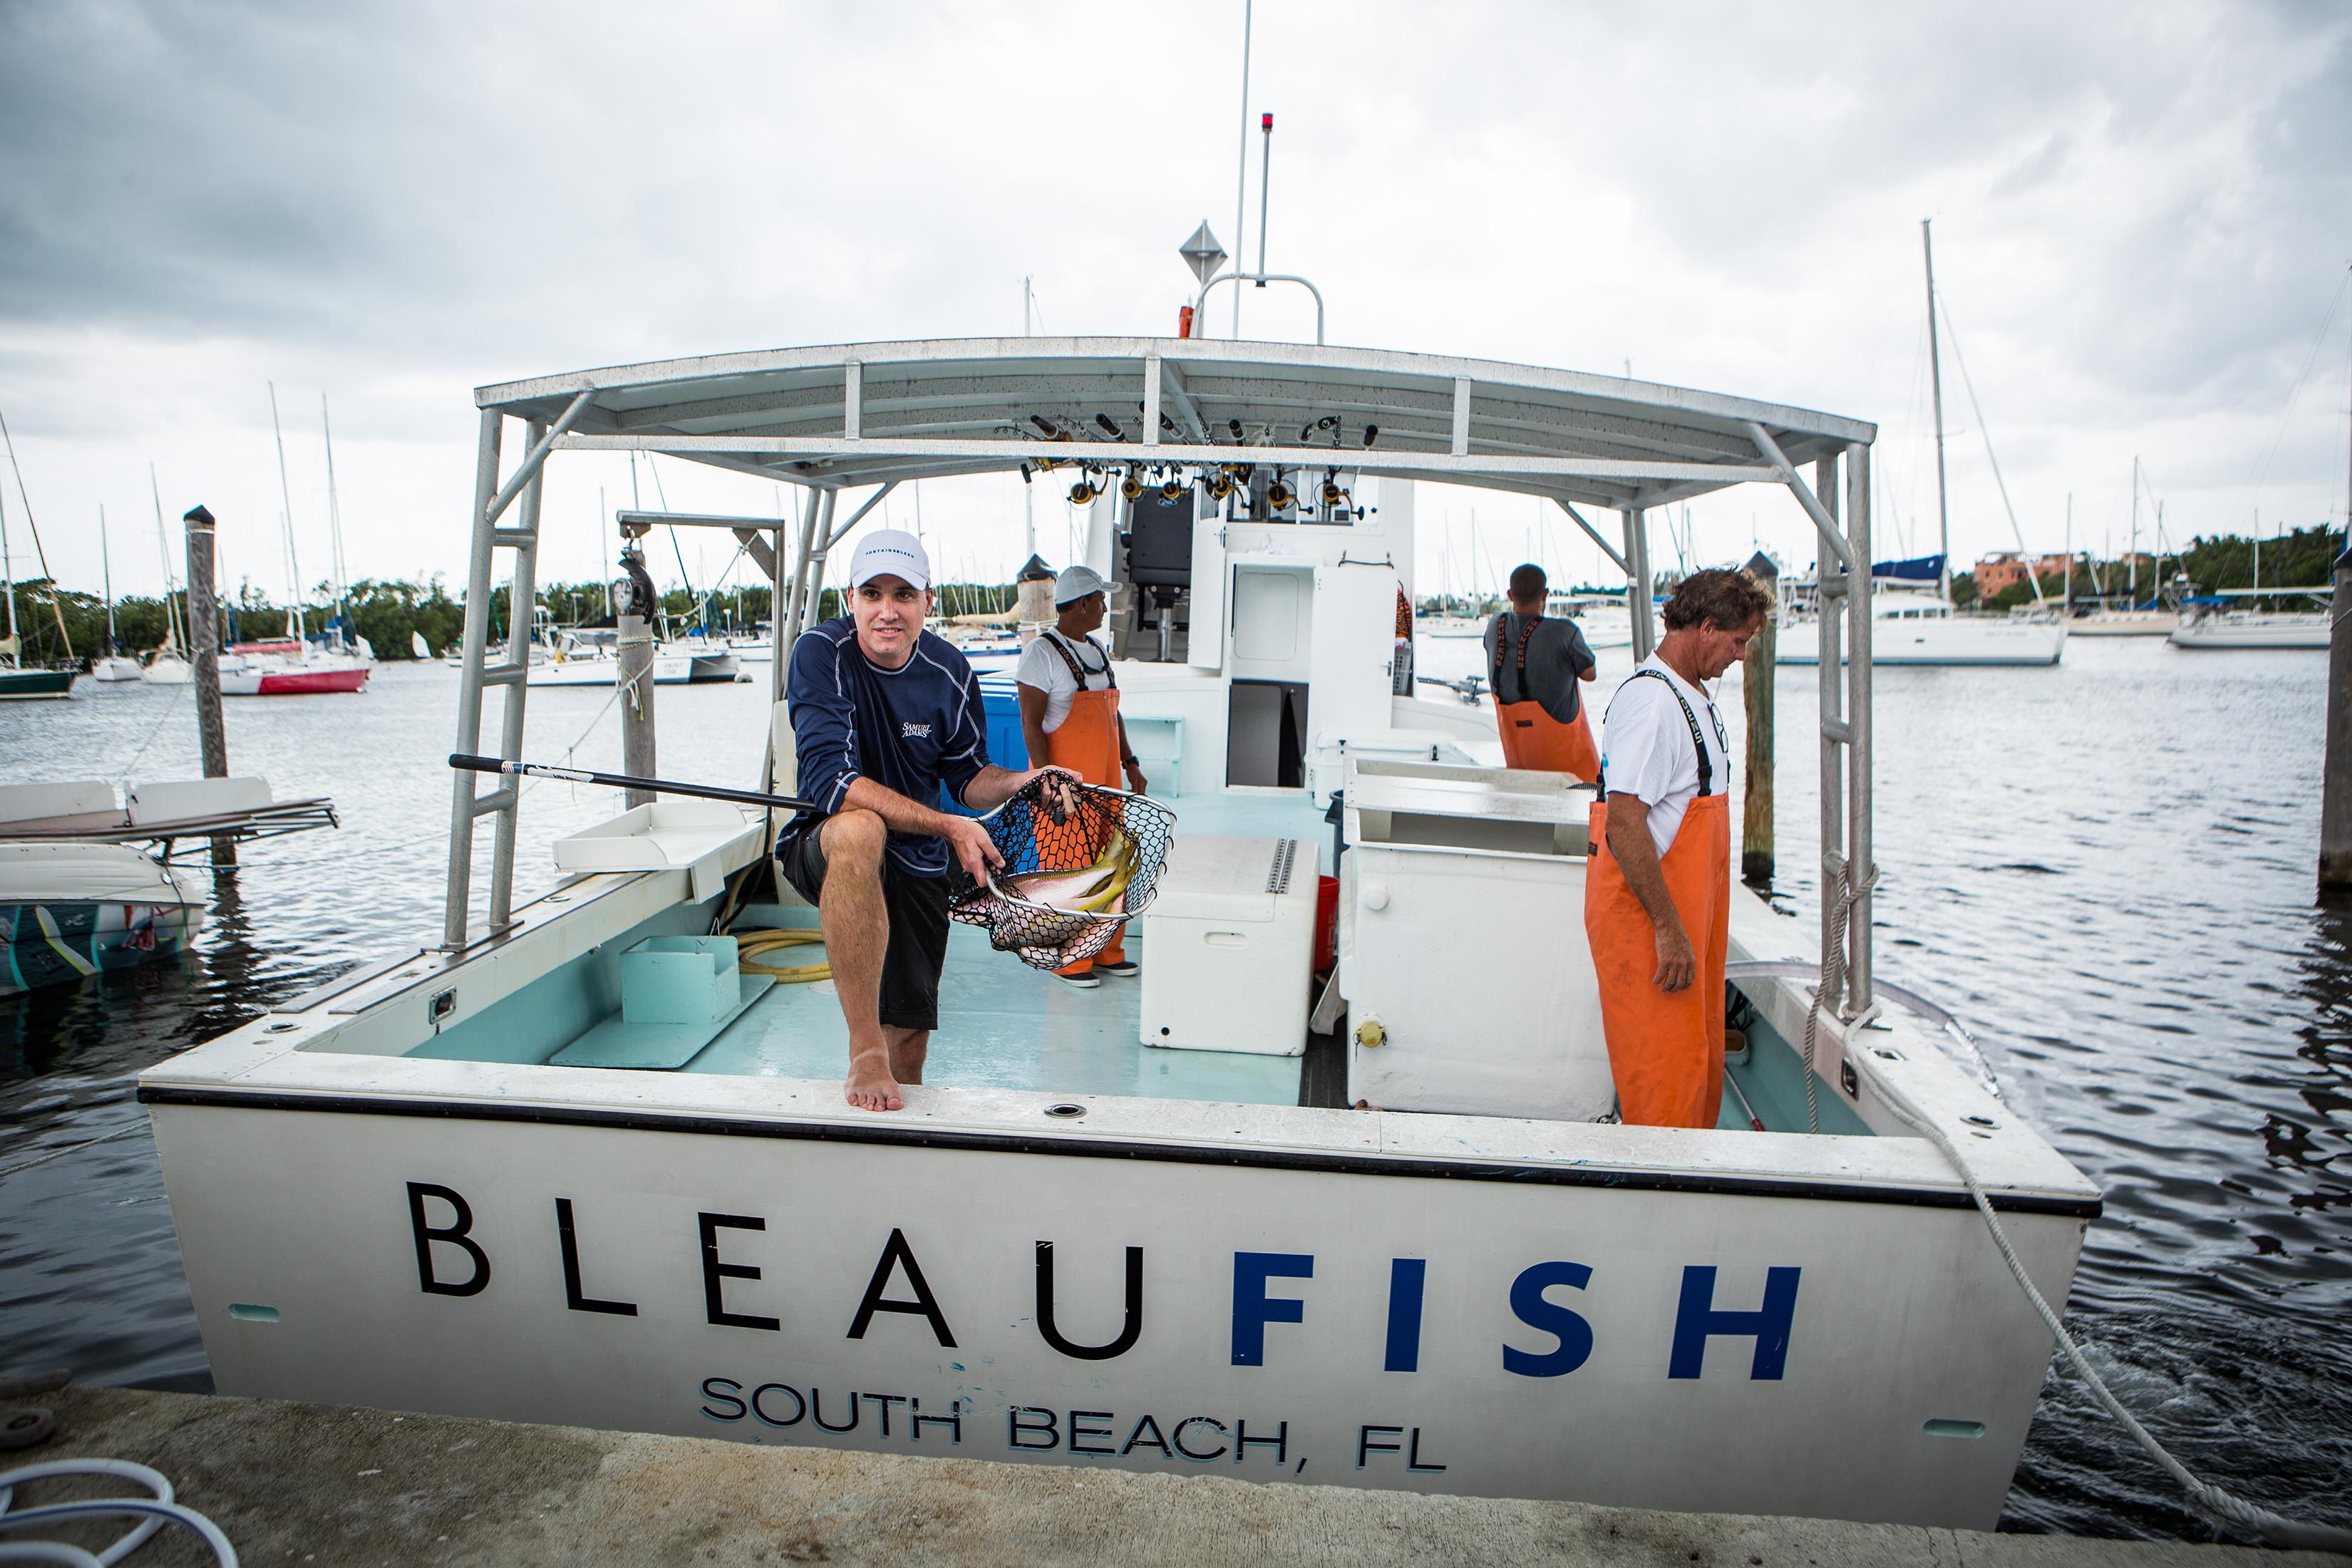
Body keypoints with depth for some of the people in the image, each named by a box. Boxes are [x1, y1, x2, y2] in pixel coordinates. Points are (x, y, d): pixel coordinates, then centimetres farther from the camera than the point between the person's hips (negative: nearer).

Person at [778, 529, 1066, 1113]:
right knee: (859, 829, -41)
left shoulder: (950, 672, -4)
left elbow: (966, 774, 7)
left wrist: (1020, 783, -15)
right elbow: (829, 780, -28)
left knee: (910, 1044, 4)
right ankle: (864, 1053, -31)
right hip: (822, 849, -4)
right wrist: (948, 827, -32)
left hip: (916, 866, 4)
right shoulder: (821, 652, -18)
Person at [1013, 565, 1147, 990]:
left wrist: (1129, 764, 16)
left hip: (1105, 780, 8)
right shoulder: (1041, 653, -10)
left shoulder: (1098, 651, 15)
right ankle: (1067, 961, 11)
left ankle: (1107, 952, 23)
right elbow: (1031, 723, -14)